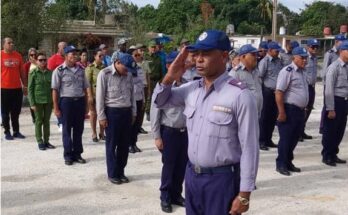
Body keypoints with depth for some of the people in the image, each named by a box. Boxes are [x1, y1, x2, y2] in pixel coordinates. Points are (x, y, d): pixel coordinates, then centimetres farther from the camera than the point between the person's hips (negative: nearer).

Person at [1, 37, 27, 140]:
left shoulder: (18, 55, 6)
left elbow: (22, 72, 12)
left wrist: (25, 85, 11)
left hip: (17, 88, 3)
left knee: (16, 112, 9)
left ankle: (16, 131, 18)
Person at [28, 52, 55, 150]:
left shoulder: (50, 73, 4)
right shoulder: (33, 73, -4)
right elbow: (30, 89, -5)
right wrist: (32, 103, -10)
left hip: (49, 101, 3)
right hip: (38, 101, -3)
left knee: (47, 121, 10)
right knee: (39, 121, 5)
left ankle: (46, 141, 20)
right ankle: (40, 142, 13)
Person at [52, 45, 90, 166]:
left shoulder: (81, 70, 8)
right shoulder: (59, 70, -6)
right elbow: (55, 90, -6)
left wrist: (85, 104, 9)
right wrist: (56, 107, -9)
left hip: (80, 101, 4)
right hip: (66, 101, -4)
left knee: (79, 129, 9)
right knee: (67, 130, 5)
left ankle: (77, 154, 20)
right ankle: (68, 155, 14)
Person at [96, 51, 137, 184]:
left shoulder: (128, 74, 5)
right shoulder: (104, 74, -11)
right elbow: (100, 97, -9)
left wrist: (133, 112, 14)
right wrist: (101, 116, -10)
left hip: (126, 112, 5)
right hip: (112, 112, -5)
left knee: (124, 144, 10)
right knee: (112, 145, 4)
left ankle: (121, 172, 23)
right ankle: (112, 174, 16)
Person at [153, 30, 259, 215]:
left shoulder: (240, 96, -17)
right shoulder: (191, 89, 2)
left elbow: (249, 148, -16)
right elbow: (160, 102, 17)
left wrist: (244, 195, -14)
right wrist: (169, 77, -3)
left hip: (222, 179, -6)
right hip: (192, 175, 6)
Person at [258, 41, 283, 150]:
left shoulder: (278, 61, 12)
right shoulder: (264, 61, -8)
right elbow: (260, 77, -10)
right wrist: (264, 88, -8)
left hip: (277, 92, 7)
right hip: (268, 92, -7)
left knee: (273, 117, 12)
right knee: (264, 117, 0)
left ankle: (268, 139, 22)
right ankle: (261, 141, 6)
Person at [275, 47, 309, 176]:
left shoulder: (302, 72, 14)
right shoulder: (287, 71, -14)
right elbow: (279, 93, -19)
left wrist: (303, 109, 18)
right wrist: (282, 112, -21)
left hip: (300, 110, 9)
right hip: (289, 110, -8)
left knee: (294, 138, 15)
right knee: (285, 138, 0)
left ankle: (288, 162, 27)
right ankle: (281, 164, 11)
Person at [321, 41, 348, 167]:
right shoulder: (334, 67, -14)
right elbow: (329, 90, -16)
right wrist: (331, 109, -17)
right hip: (336, 101, -7)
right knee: (330, 130, 4)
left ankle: (333, 155, 30)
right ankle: (326, 156, 18)